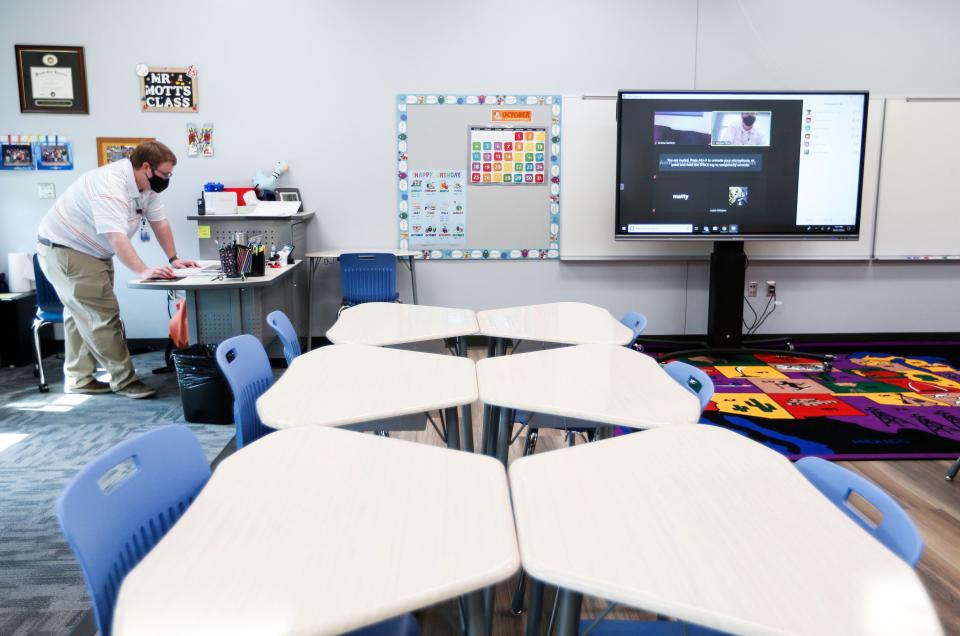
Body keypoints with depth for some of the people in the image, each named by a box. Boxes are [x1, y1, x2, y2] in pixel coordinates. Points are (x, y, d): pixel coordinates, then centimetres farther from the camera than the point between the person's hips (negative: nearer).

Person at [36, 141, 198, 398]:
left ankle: (78, 379, 23)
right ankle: (124, 380, -4)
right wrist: (143, 271, -47)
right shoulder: (110, 186, -31)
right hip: (64, 249, -10)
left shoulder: (146, 185, -4)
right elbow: (116, 236, -39)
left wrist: (174, 258, -5)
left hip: (92, 252, 10)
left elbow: (159, 222, 2)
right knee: (102, 315, -11)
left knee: (83, 315, 14)